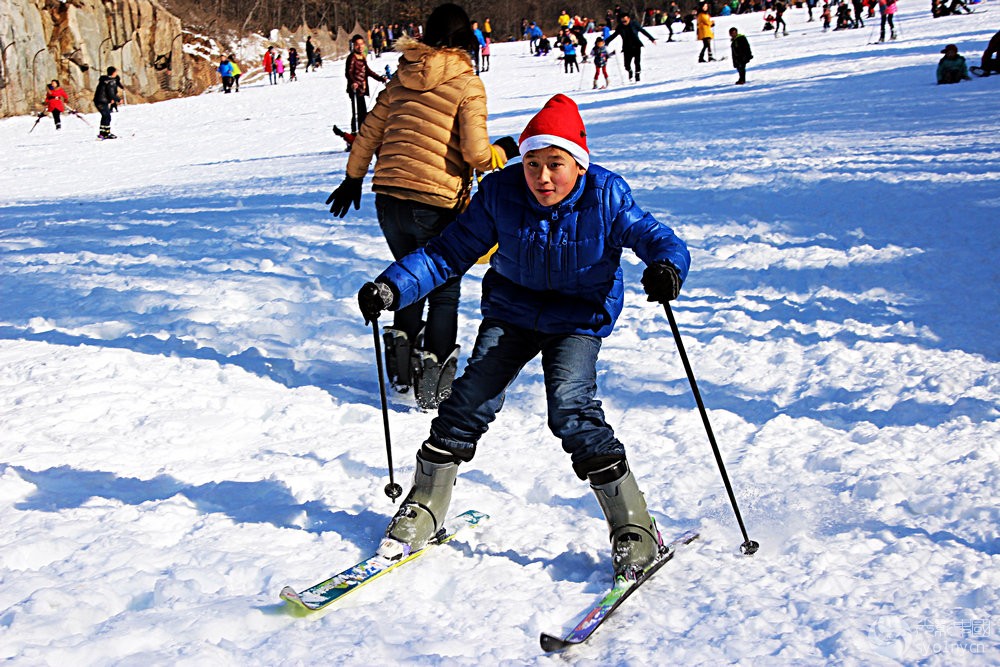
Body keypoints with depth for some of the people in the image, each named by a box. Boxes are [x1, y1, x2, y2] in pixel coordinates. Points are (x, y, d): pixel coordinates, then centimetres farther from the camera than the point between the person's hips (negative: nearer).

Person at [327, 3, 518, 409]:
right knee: (444, 291, 10)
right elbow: (476, 153, -12)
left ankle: (402, 370, 19)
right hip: (436, 204, -5)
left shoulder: (403, 78, 10)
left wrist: (353, 178, 26)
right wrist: (502, 152, 8)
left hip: (388, 198, 5)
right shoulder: (467, 84, -5)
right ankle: (433, 386, 8)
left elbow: (370, 132, 14)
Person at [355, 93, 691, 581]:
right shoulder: (502, 192, -14)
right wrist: (392, 286, -19)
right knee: (470, 399, -5)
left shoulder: (606, 197, -18)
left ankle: (634, 530, -11)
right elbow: (450, 252, -8)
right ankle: (424, 510, 15)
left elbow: (653, 236, -19)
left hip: (579, 318, -3)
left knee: (571, 410, -21)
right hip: (512, 312, 3)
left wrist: (667, 265, -44)